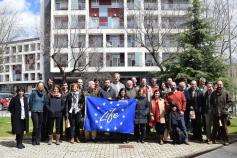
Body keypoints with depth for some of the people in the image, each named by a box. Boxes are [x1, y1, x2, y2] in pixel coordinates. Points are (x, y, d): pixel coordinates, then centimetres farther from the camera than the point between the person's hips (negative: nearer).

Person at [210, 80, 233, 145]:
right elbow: (211, 102, 16)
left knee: (224, 127, 1)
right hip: (215, 113, 2)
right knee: (215, 127, 10)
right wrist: (213, 108, 3)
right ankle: (213, 139, 19)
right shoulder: (213, 93, 7)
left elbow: (230, 102, 1)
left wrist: (225, 107, -9)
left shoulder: (225, 93, -1)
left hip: (223, 113, -2)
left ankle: (226, 140, 11)